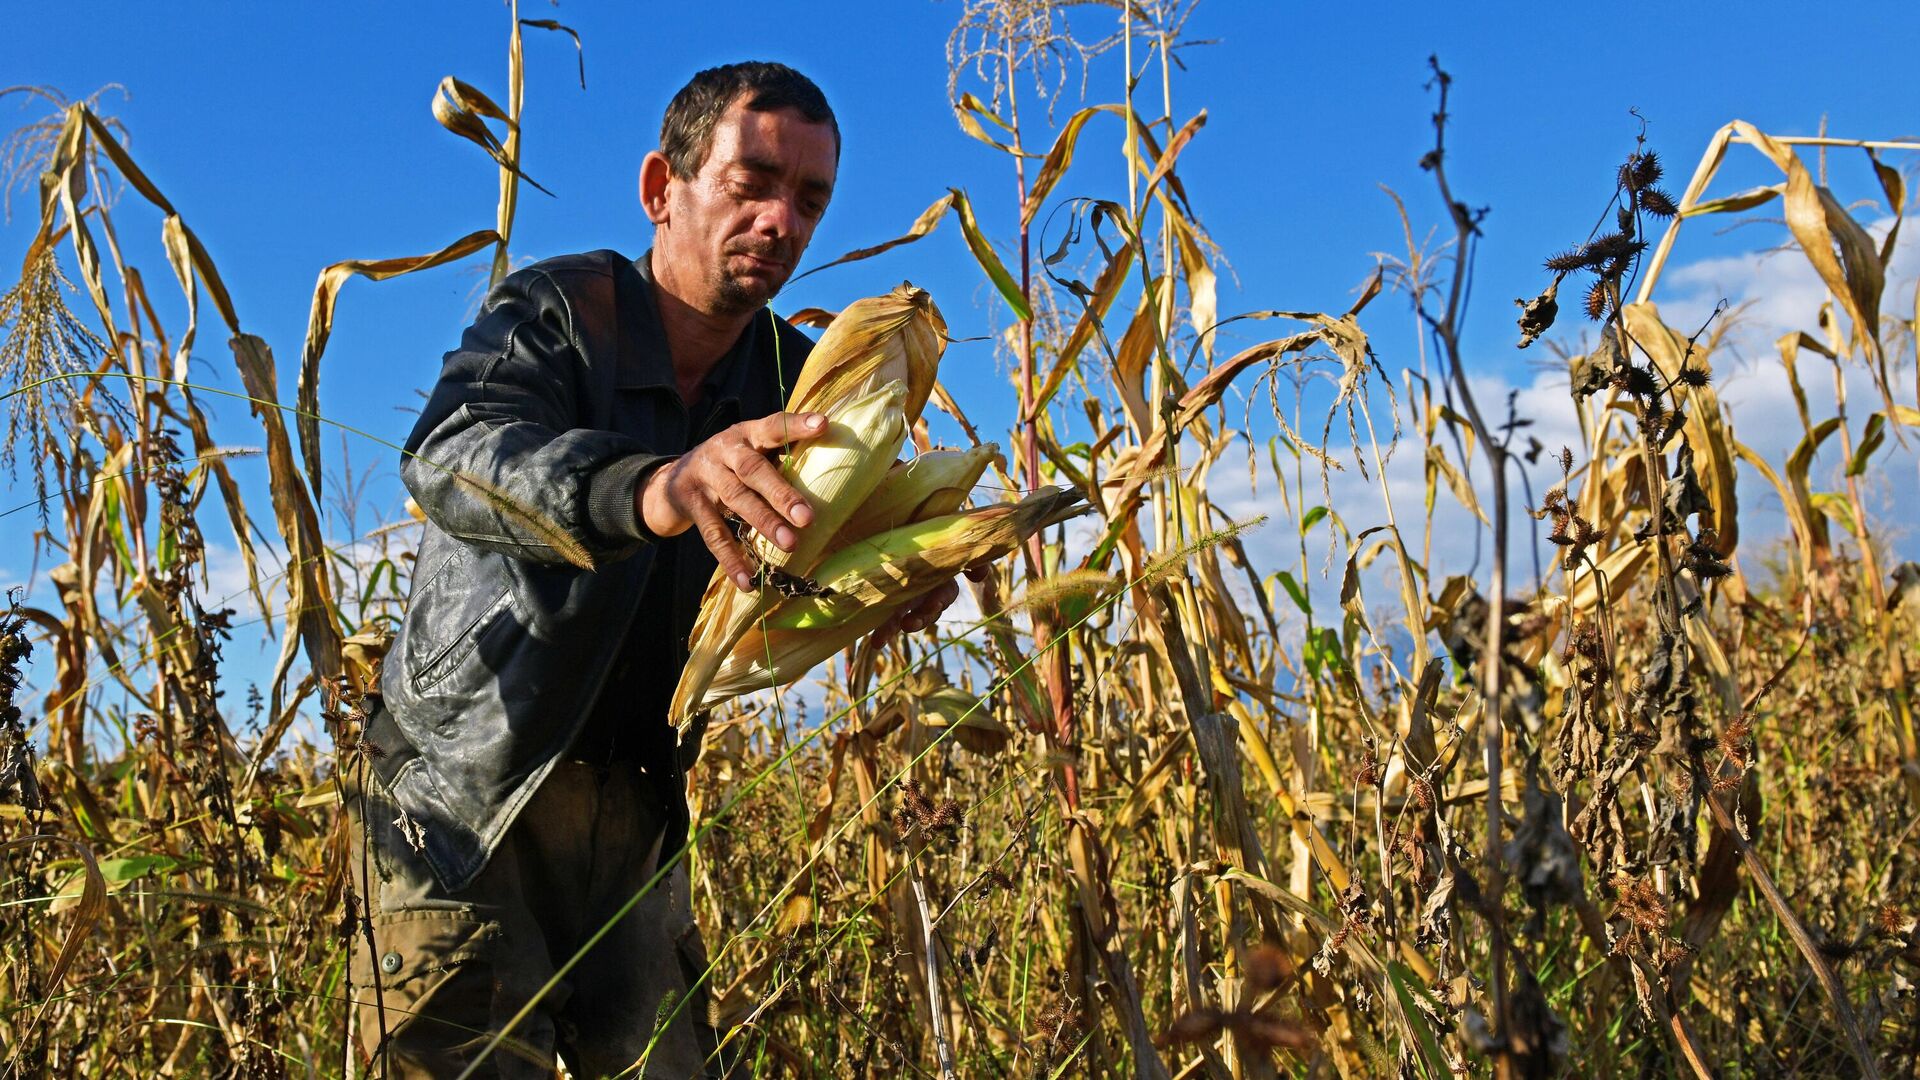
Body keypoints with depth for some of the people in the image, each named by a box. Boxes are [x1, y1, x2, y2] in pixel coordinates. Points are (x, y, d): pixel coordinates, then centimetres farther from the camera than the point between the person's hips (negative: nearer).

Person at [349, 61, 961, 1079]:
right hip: (465, 794, -4)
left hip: (633, 811, 4)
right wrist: (651, 488, -52)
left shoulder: (794, 381, 3)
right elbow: (449, 457, -31)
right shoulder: (555, 311, -11)